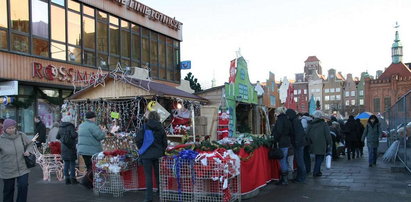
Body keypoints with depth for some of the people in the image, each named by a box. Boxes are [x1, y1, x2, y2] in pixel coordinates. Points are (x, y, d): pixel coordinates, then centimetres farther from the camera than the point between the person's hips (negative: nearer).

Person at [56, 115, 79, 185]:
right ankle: (73, 178, 1)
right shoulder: (70, 127, -11)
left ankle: (67, 179, 13)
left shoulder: (60, 128, 8)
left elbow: (57, 137, 15)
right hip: (71, 147, -6)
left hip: (64, 148, 6)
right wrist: (76, 133, -2)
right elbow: (74, 135, -23)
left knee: (66, 163, 11)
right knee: (72, 163, 1)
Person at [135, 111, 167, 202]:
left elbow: (138, 139, -10)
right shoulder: (160, 128, 1)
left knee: (148, 176, 2)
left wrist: (141, 149, 6)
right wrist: (162, 151, 17)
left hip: (146, 154, -2)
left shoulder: (145, 127, -6)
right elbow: (165, 142, 4)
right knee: (158, 174, 15)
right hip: (158, 155, 2)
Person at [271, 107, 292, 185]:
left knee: (282, 161, -4)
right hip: (287, 142, 9)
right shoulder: (287, 119, 14)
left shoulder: (280, 119, -12)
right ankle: (285, 178, 21)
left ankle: (284, 180, -1)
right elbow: (290, 131, 17)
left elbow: (278, 132, -19)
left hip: (282, 143, -9)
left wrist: (275, 140, -11)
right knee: (285, 160, 14)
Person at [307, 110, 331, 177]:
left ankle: (317, 171, 24)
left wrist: (310, 142, 19)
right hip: (322, 144, -5)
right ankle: (316, 172, -4)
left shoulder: (310, 124, 6)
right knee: (320, 157, 1)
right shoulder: (324, 124, -9)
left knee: (317, 157, 19)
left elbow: (308, 134, 11)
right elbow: (327, 135, -8)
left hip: (314, 144, 5)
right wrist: (329, 143, 1)